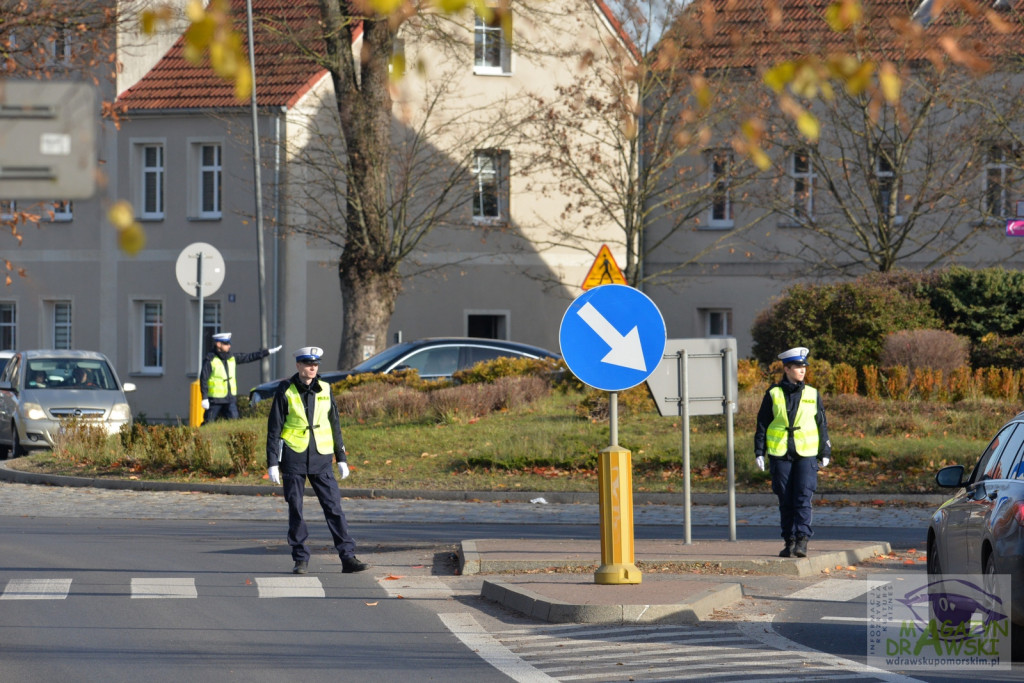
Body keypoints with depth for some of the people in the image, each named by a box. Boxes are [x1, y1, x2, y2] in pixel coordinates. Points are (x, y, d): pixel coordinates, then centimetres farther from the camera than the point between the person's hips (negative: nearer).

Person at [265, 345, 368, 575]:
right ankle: (300, 560, 11)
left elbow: (335, 425, 14)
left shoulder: (324, 390, 6)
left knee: (334, 506, -5)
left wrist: (341, 458, 11)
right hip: (294, 458, -2)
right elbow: (274, 429, -1)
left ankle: (348, 557, -7)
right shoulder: (285, 391, -2)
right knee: (295, 510, 3)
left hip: (321, 458, 2)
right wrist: (272, 463, -6)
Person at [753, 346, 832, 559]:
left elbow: (822, 425, 13)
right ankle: (789, 541, 10)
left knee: (803, 499, -10)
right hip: (780, 455, 0)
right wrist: (759, 452, 3)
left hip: (806, 455, 0)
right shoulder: (773, 394, 5)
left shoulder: (812, 395, 8)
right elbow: (762, 424, 8)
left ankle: (802, 540, -12)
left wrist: (825, 453, 10)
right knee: (786, 501, 4)